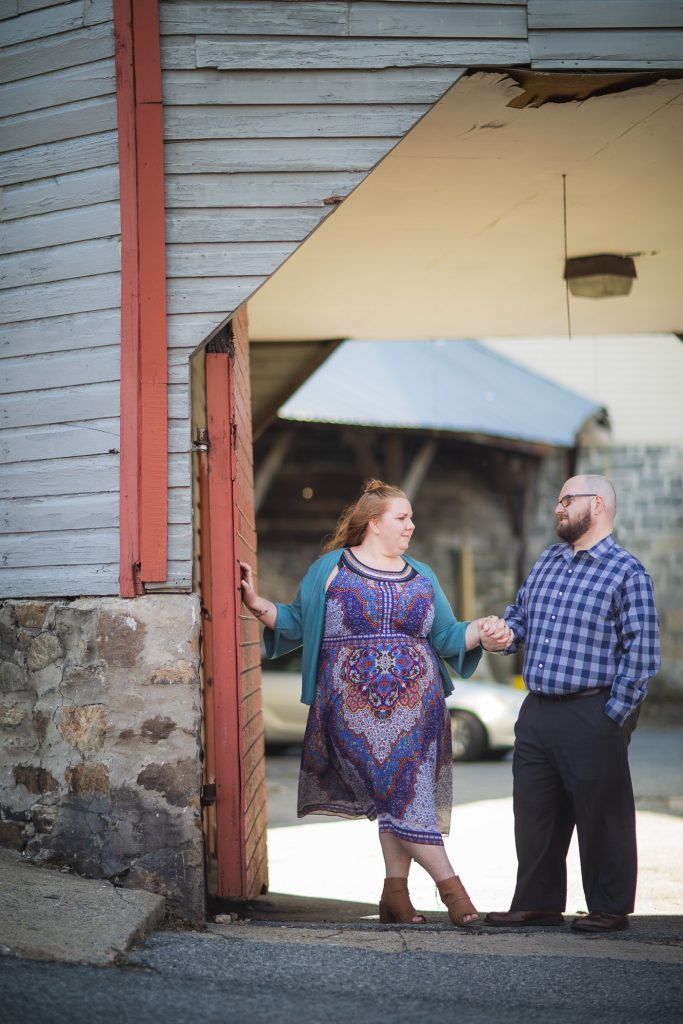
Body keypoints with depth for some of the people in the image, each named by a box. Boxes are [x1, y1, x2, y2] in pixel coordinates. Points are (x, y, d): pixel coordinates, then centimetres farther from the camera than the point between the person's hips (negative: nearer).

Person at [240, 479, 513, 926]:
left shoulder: (422, 577, 16)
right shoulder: (330, 568, 6)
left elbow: (446, 636, 11)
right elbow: (298, 622, 7)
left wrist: (481, 632, -7)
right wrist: (257, 603, -5)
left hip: (416, 707, 4)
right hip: (354, 710, -4)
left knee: (406, 795, 0)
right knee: (395, 795, -10)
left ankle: (396, 895, 7)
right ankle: (450, 883, -5)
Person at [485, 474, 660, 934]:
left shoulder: (626, 572, -7)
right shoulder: (547, 561, 15)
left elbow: (642, 653, -11)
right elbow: (520, 611, 25)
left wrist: (614, 715, -13)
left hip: (591, 718, -7)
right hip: (537, 714, 7)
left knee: (601, 817, 2)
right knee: (533, 811, 11)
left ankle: (610, 908, 15)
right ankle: (537, 901, 24)